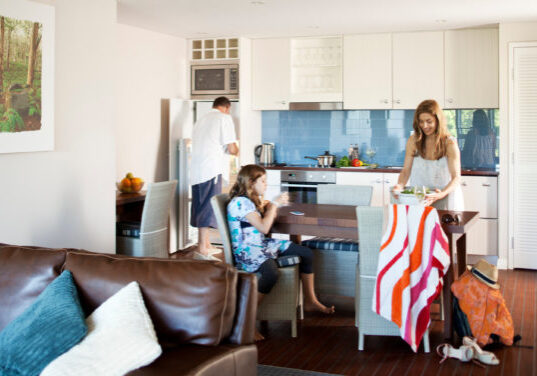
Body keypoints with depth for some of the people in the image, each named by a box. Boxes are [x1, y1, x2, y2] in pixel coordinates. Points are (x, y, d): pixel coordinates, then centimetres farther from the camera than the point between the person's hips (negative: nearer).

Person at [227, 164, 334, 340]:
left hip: (261, 244, 10)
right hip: (246, 251, -10)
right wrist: (275, 204, -12)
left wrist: (271, 207, 9)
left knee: (306, 253, 5)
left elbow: (266, 220, 26)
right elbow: (264, 227, -22)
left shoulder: (253, 200, 14)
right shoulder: (240, 202, -16)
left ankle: (311, 301, 16)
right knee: (271, 272, -40)